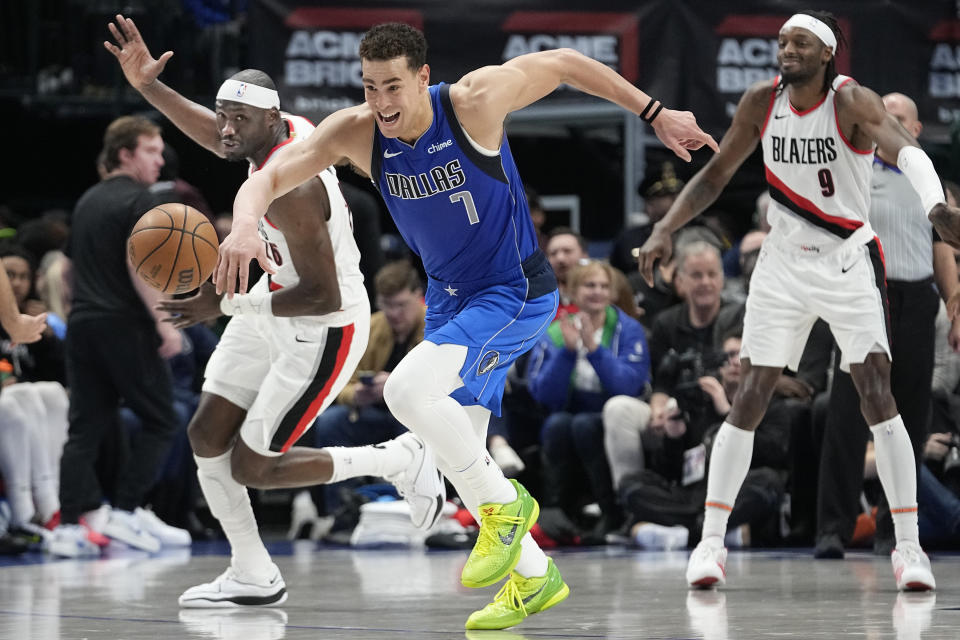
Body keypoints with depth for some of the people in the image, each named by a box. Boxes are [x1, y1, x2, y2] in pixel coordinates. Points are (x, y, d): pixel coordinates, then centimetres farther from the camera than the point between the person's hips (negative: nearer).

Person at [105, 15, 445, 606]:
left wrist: (228, 305, -29)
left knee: (250, 468, -2)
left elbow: (323, 298, -32)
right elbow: (215, 135, 17)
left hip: (323, 332, -9)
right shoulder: (288, 130, -5)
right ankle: (254, 578, 16)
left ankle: (400, 461, 12)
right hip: (277, 302, 9)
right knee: (206, 438, 5)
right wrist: (149, 86, 6)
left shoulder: (289, 188, -32)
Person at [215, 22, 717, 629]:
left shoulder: (474, 100, -24)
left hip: (516, 294, -7)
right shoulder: (356, 131, -12)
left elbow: (565, 63, -10)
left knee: (408, 389, -28)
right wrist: (245, 226, -41)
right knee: (457, 449, 12)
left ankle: (504, 504, -8)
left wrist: (656, 113, -4)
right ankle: (534, 577, 31)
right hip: (450, 299, 7)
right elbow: (268, 177, -18)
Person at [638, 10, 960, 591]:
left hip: (850, 264, -3)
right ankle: (711, 542, 4)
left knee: (877, 396, -14)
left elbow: (904, 148, -36)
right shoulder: (762, 103, -3)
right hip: (784, 265, 3)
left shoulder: (851, 102, -16)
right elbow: (716, 175, 10)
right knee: (749, 401, -2)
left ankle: (909, 545, -8)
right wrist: (665, 229, -3)